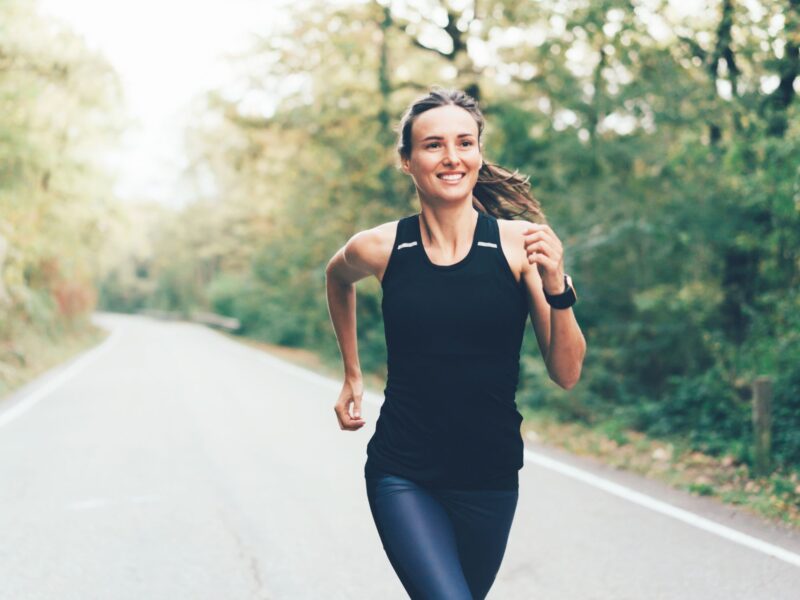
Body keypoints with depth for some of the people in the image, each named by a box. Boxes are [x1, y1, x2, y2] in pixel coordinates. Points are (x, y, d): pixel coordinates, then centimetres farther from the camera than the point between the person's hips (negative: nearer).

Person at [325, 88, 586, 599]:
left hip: (490, 480, 1)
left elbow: (566, 375, -7)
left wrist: (557, 291, -23)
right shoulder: (380, 249, -7)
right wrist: (352, 375, 18)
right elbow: (338, 277, 19)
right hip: (403, 478, -1)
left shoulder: (521, 244, -9)